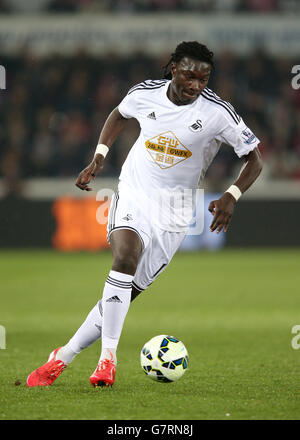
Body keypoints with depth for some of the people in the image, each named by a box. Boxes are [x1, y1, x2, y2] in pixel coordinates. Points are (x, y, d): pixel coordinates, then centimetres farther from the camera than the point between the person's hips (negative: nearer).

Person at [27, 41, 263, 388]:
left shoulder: (217, 112, -12)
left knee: (126, 293, -2)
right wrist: (98, 158, 10)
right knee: (126, 254, -31)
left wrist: (231, 197, -20)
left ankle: (64, 355, 12)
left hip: (173, 211, 0)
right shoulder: (145, 93, -4)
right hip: (133, 193, 0)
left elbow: (254, 159, -4)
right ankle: (108, 356, -28)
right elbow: (119, 115, 19)